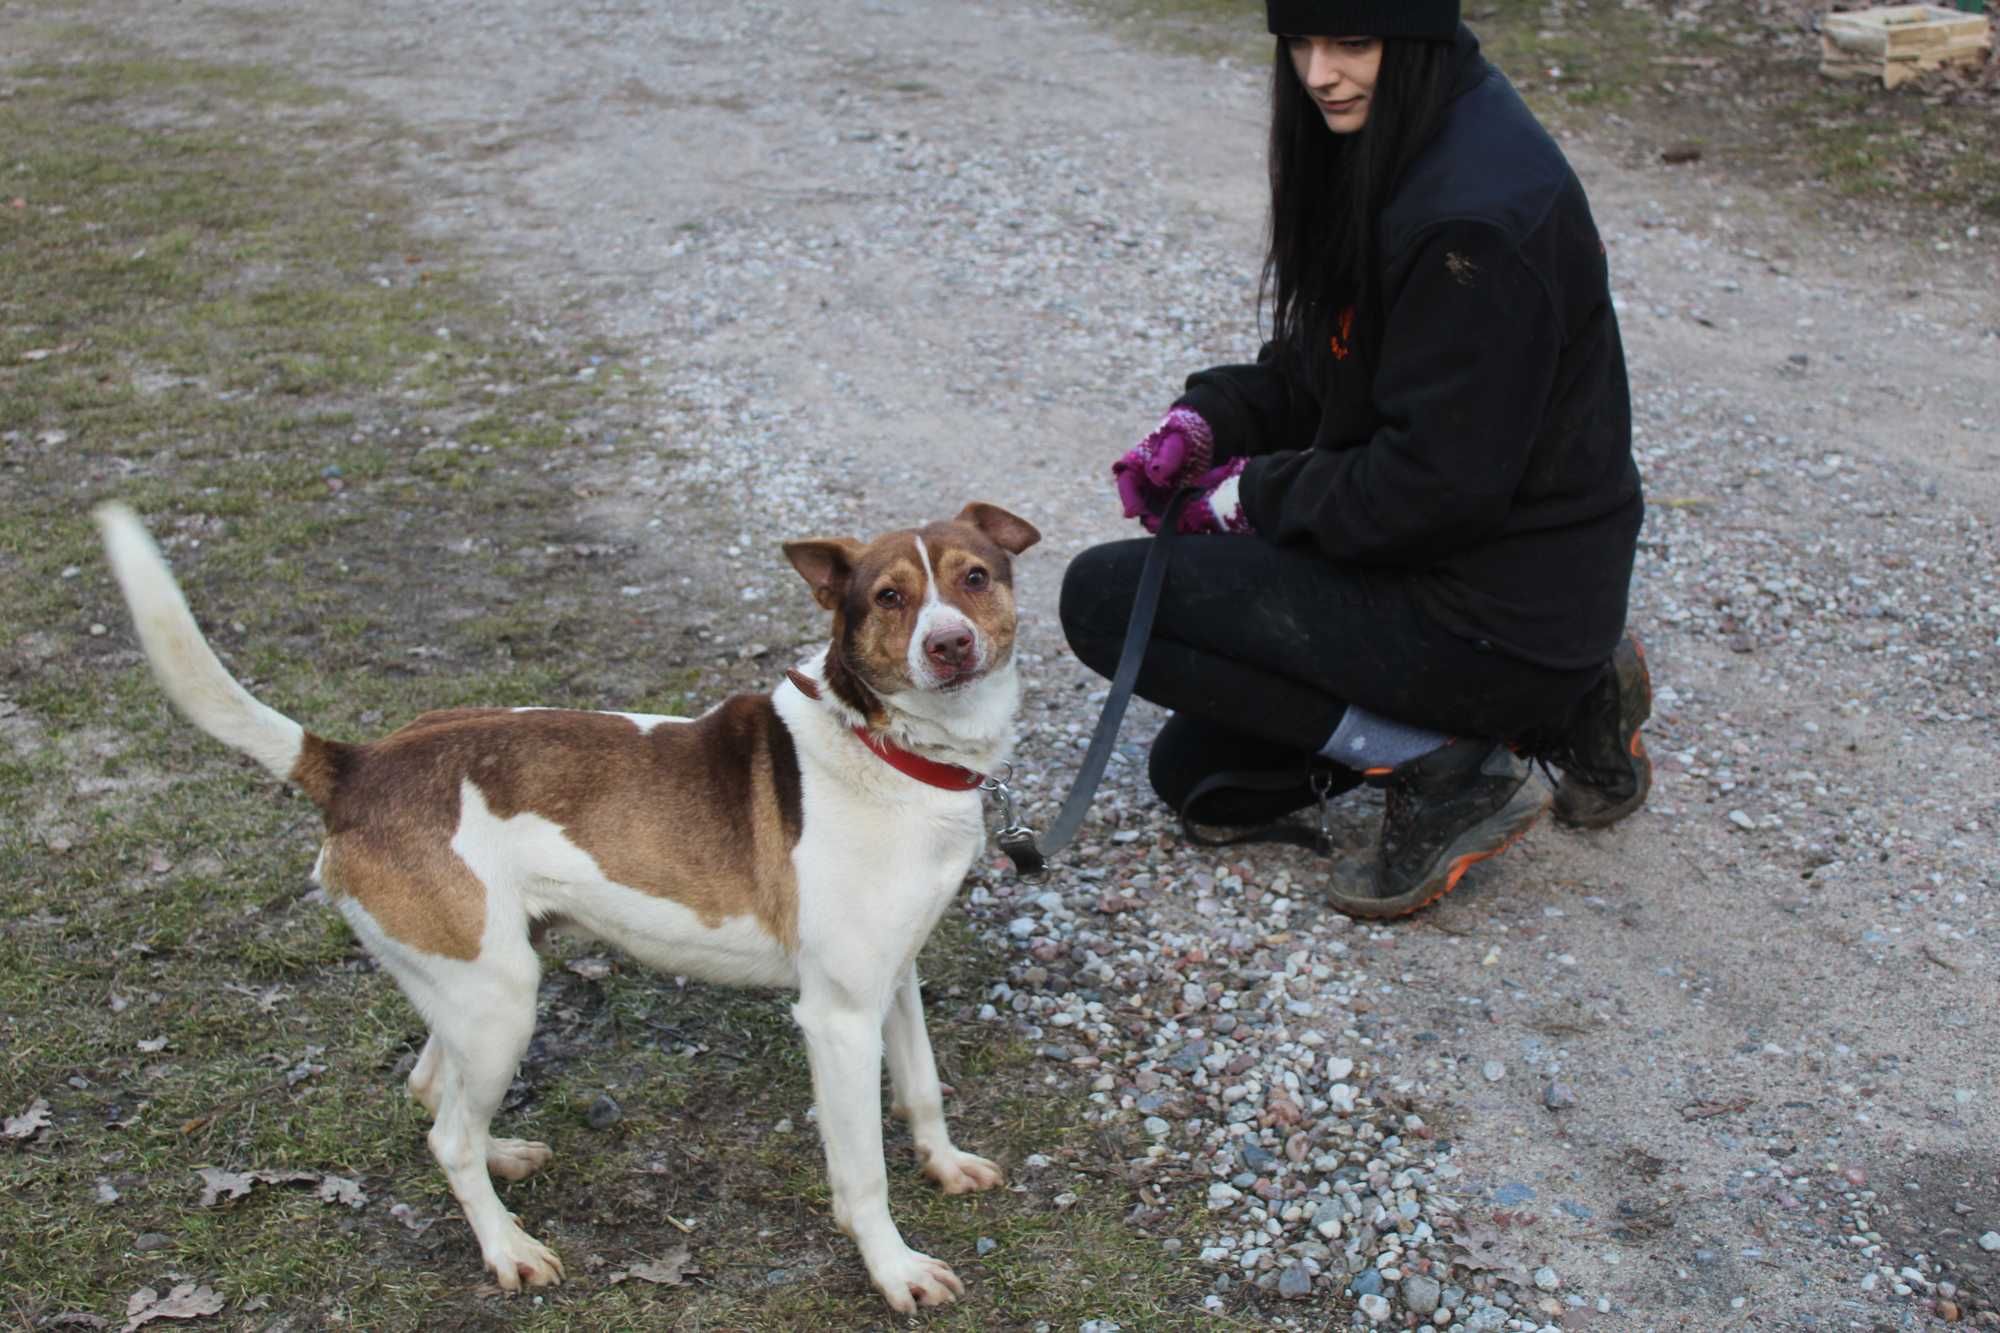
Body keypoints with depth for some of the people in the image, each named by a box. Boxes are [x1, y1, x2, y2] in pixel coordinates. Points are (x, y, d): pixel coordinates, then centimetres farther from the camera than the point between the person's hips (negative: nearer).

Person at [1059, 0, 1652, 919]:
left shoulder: (1477, 218, -27)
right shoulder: (1386, 151, 4)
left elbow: (1439, 484, -25)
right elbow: (1323, 363, 14)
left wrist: (1257, 495, -12)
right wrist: (1209, 420, -3)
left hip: (1499, 609, -10)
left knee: (1103, 600, -11)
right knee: (1197, 773, 19)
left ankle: (1441, 768, -6)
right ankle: (1551, 707, 15)